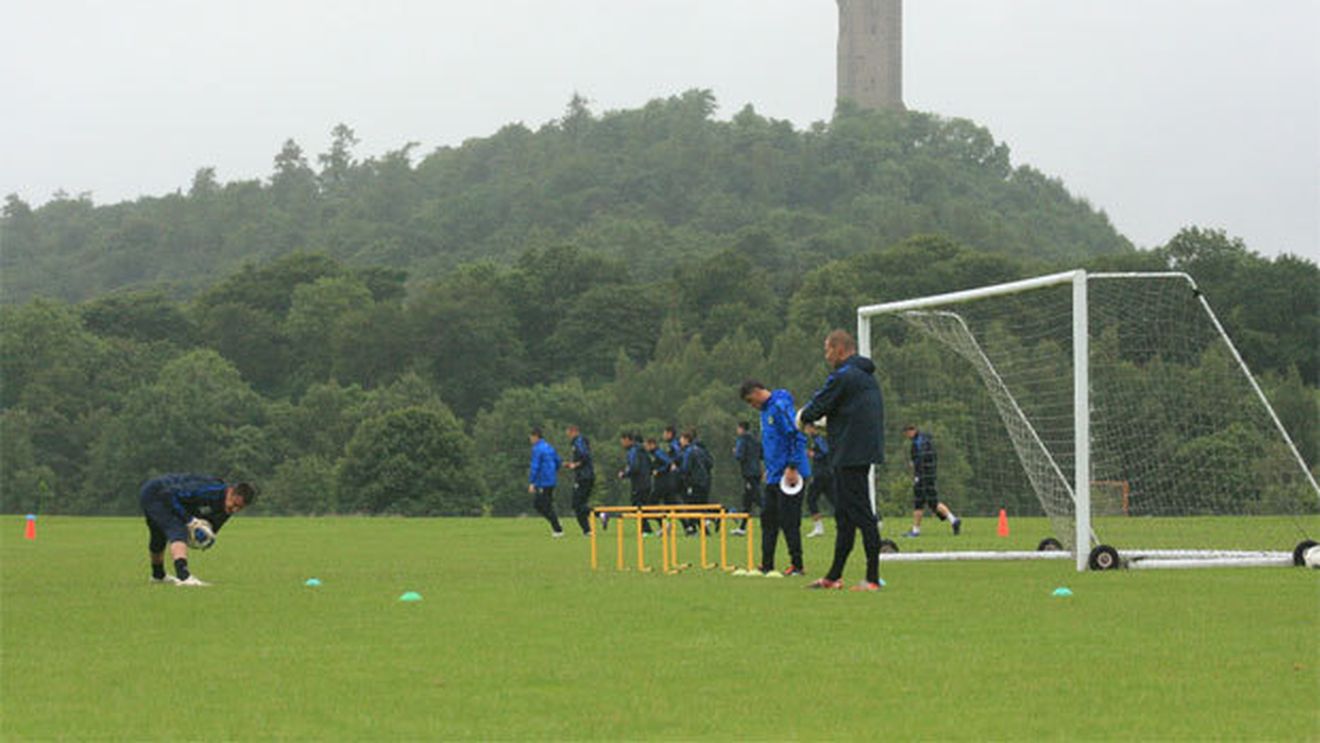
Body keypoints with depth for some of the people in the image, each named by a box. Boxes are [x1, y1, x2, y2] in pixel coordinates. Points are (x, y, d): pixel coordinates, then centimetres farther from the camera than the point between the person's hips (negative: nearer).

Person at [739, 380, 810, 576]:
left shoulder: (780, 406, -14)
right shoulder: (765, 411, 16)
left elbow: (797, 437, -20)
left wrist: (792, 467, -21)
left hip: (788, 476, -10)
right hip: (773, 477, 10)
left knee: (789, 521, -6)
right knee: (768, 518, 10)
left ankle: (796, 565, 1)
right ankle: (766, 565, 15)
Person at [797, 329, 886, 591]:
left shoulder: (842, 377, -14)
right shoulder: (867, 376, 17)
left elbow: (816, 409, -10)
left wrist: (803, 416, 11)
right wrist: (814, 419, 16)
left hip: (850, 455, -10)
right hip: (866, 451, 10)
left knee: (862, 515, -8)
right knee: (844, 516, 14)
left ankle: (873, 578, -8)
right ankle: (834, 576, 20)